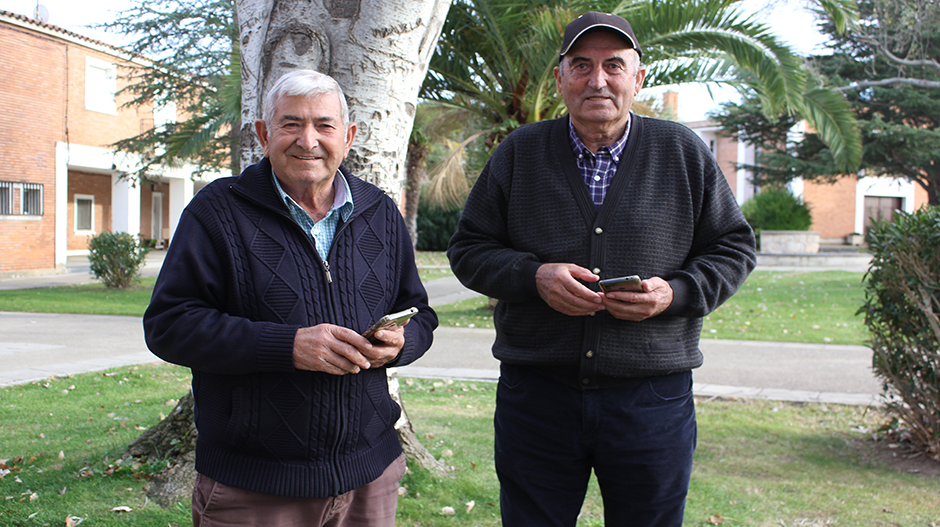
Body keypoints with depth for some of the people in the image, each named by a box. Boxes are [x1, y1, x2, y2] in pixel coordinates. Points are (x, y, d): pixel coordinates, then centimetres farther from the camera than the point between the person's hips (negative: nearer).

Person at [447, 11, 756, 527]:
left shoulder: (684, 153, 5)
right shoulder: (518, 153, 5)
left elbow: (733, 249, 9)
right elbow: (468, 249, 7)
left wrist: (675, 292, -11)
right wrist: (534, 276, -12)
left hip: (652, 398, 0)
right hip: (536, 391, 1)